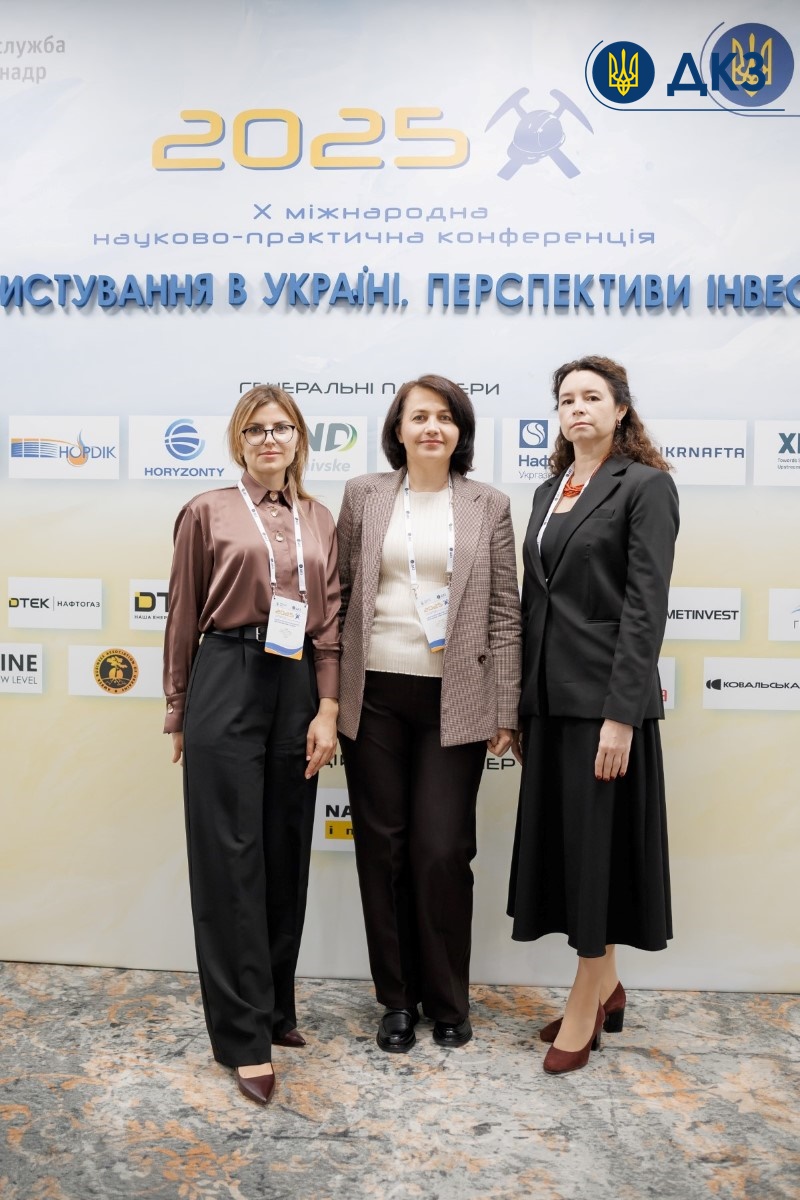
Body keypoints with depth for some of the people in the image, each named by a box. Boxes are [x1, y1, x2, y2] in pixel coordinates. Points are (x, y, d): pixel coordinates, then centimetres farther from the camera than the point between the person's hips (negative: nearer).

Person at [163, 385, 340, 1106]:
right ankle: (245, 1036, 9)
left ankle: (275, 1005, 28)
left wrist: (329, 707, -1)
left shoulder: (320, 521, 12)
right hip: (226, 683, -3)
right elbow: (183, 618, 5)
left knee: (287, 852, 11)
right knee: (230, 856, -1)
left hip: (300, 688, 4)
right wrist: (179, 713, 6)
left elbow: (331, 621, 8)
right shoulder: (207, 513, 3)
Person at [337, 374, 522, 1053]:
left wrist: (505, 711, 0)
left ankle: (446, 998, 23)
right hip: (375, 695, 1)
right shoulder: (364, 495, 7)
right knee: (382, 848, 8)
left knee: (443, 851, 0)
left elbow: (504, 613, 3)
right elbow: (340, 590, 7)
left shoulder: (489, 506, 5)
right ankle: (398, 997, 26)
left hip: (454, 701, -1)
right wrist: (332, 694, 2)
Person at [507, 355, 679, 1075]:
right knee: (561, 839, 13)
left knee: (598, 843, 2)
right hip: (549, 693, 7)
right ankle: (604, 986, 31)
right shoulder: (549, 491, 15)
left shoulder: (645, 485, -6)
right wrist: (522, 702, 11)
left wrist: (621, 713, -19)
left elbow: (646, 606, -13)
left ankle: (587, 1000, 20)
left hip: (604, 693, -7)